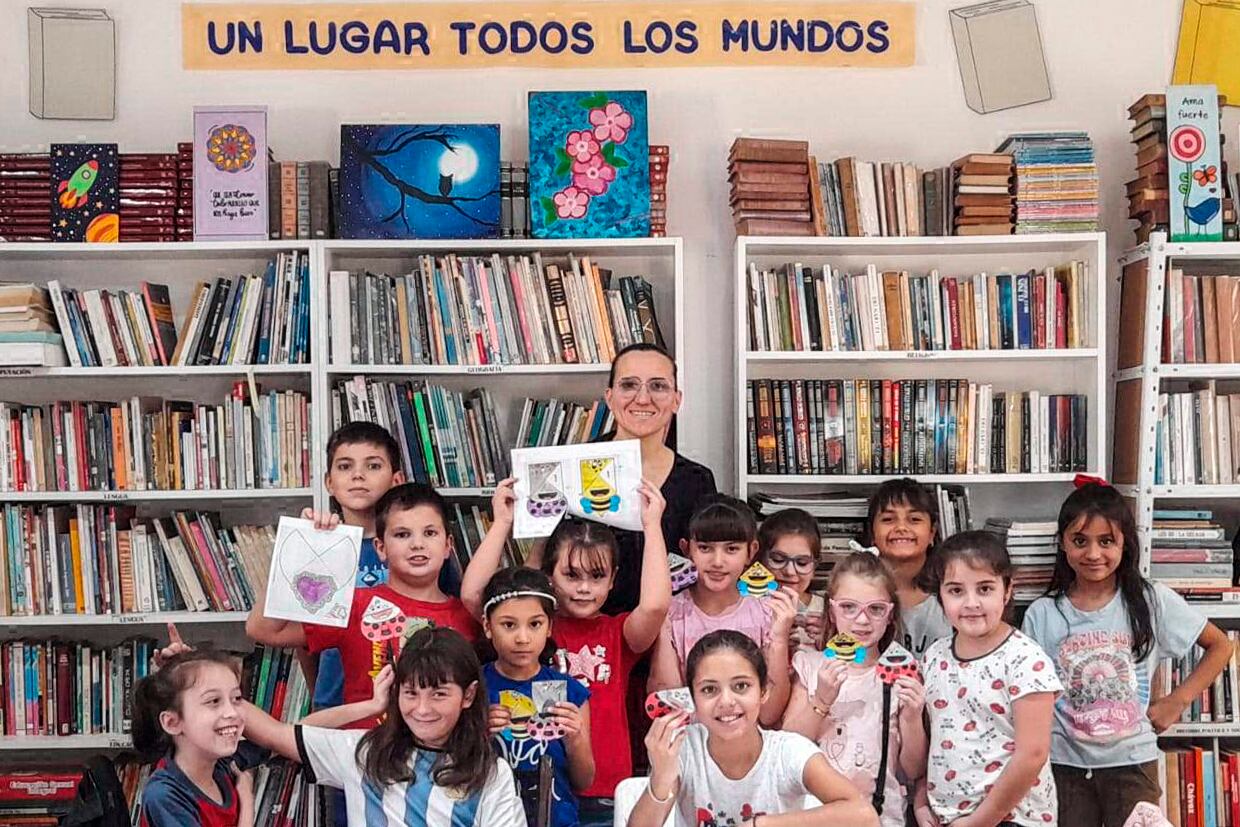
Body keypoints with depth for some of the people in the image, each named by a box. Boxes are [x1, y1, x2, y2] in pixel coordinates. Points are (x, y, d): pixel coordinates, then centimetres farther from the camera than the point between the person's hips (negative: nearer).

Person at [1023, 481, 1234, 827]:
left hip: (1132, 762, -1)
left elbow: (1220, 646, 6)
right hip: (1064, 763, 1)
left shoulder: (1153, 602, -5)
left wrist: (1177, 701, -2)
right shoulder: (1041, 615, -3)